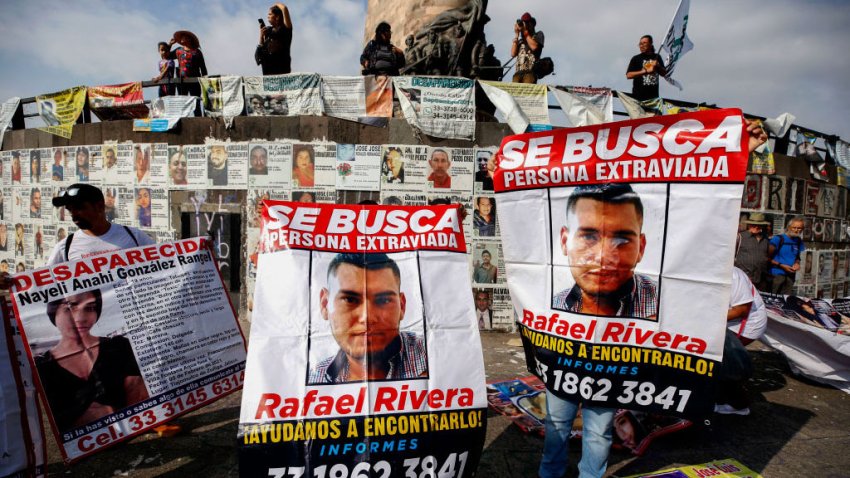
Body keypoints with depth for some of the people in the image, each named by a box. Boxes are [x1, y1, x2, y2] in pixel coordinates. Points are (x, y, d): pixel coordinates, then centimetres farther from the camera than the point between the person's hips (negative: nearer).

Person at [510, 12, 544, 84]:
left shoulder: (538, 35, 17)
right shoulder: (521, 40, 27)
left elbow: (534, 47, -3)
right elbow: (513, 54, 13)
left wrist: (525, 31, 7)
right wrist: (516, 35, 15)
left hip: (530, 72, -3)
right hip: (518, 72, 4)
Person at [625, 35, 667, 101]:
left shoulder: (657, 57, 13)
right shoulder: (636, 58, 2)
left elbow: (664, 73, 14)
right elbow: (628, 75, -8)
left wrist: (658, 66, -6)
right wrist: (644, 71, -15)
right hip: (639, 95, -4)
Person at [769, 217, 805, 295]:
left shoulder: (799, 242, 9)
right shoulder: (778, 239, -9)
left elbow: (797, 257, 23)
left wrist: (797, 263, 2)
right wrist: (781, 265, -14)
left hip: (790, 275, 5)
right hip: (776, 274, -5)